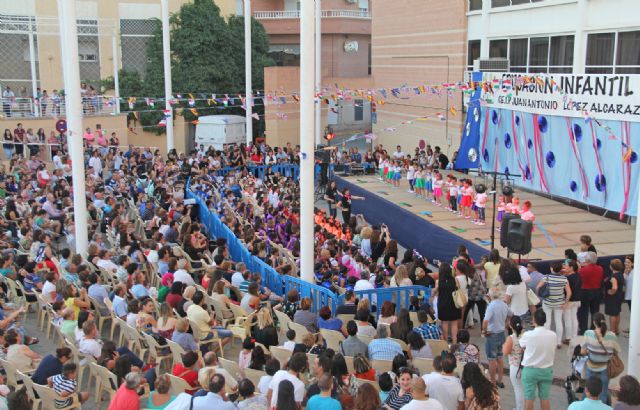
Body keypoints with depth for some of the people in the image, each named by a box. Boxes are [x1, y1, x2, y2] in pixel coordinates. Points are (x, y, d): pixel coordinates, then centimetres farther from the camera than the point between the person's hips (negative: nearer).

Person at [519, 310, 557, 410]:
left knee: (529, 398, 8)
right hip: (547, 370, 3)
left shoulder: (528, 335, -19)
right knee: (545, 397, 13)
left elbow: (522, 346, 2)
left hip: (530, 370, -3)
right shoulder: (553, 335, -9)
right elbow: (553, 353, 3)